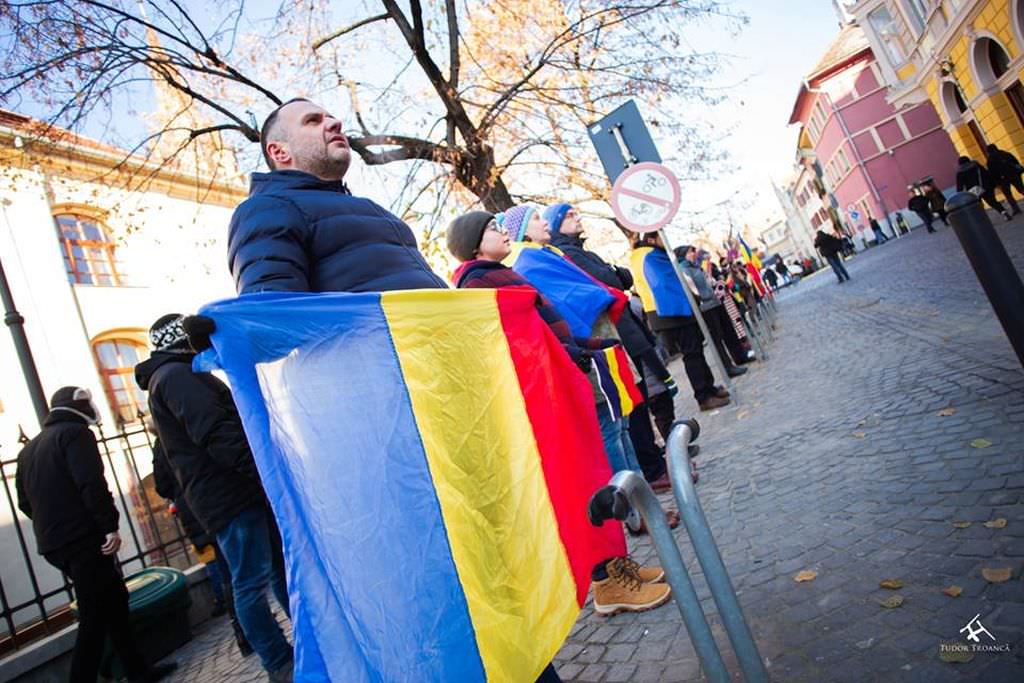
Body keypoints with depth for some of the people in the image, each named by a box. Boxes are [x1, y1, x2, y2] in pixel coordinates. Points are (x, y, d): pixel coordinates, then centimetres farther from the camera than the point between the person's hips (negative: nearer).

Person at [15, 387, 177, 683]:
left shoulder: (28, 449, 19)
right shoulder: (75, 433, -6)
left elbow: (25, 502, 22)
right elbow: (92, 484, -20)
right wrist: (110, 526, -18)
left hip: (52, 544, 9)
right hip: (84, 540, -9)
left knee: (114, 600, 15)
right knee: (95, 617, -3)